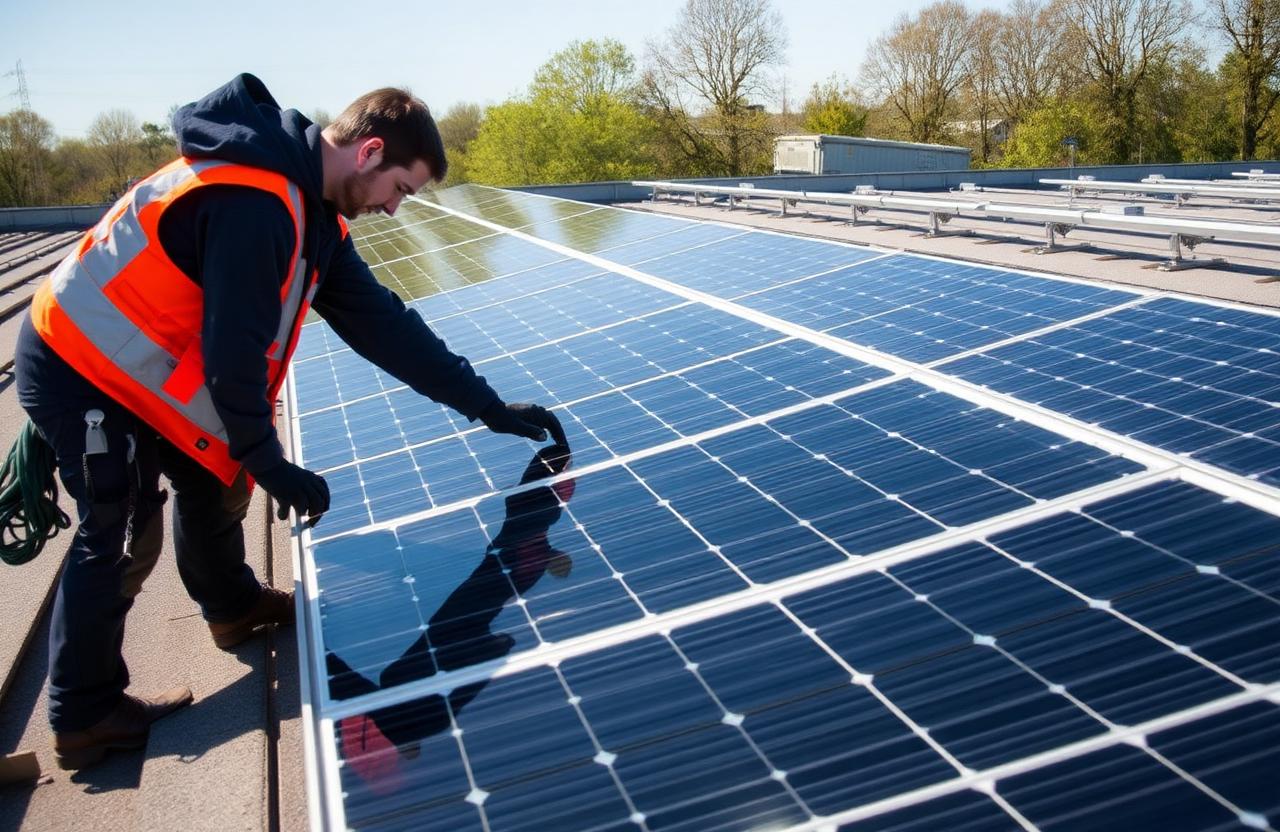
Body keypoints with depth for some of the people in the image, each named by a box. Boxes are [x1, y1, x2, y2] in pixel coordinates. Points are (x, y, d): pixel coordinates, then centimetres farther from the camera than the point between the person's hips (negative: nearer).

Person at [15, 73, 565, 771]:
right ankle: (83, 719, 14)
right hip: (78, 370, -9)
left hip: (129, 363, 9)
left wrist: (489, 406, 0)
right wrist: (268, 461, -15)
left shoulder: (306, 207, 2)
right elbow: (234, 347, -29)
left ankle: (233, 607, 42)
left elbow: (379, 322, 2)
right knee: (121, 535, -2)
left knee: (210, 477, 18)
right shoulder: (252, 202, -30)